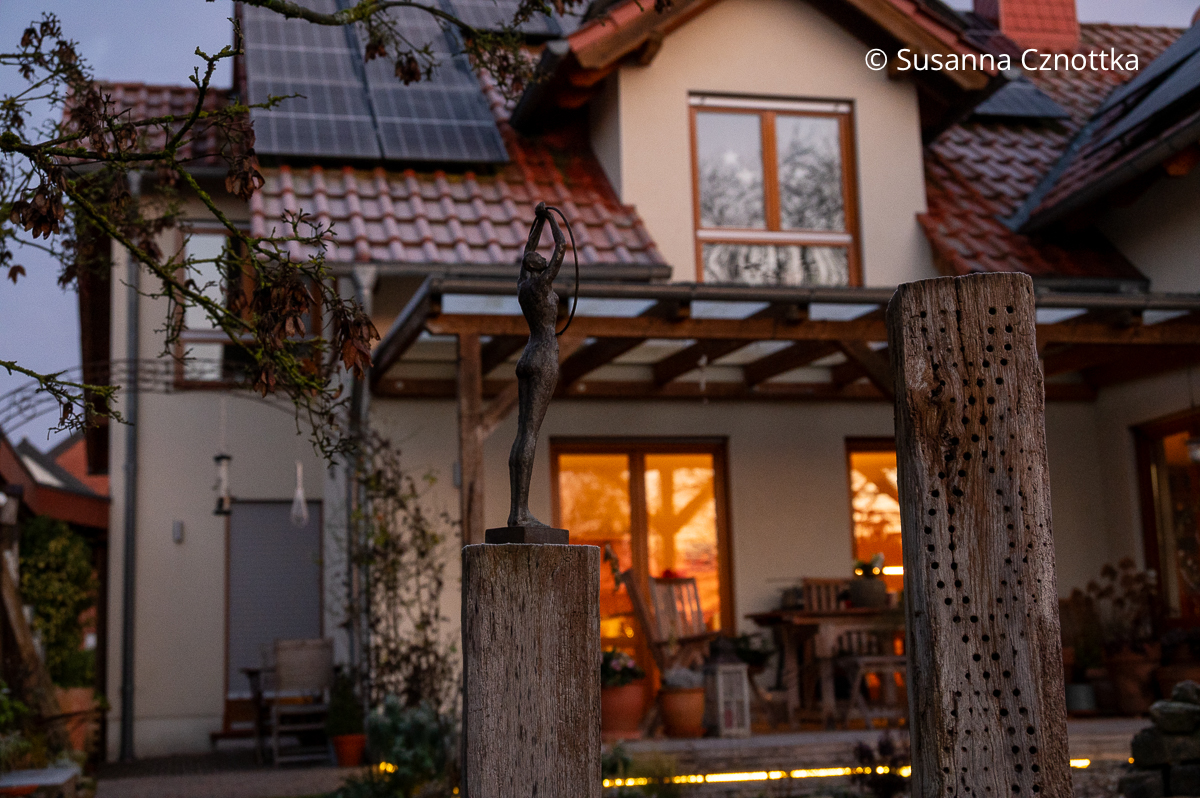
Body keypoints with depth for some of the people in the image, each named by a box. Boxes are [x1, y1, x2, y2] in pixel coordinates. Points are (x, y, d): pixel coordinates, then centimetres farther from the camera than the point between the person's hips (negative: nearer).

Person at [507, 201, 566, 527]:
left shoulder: (522, 285, 14)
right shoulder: (542, 283, -8)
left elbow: (528, 250, 30)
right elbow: (562, 247, -5)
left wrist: (539, 220, 31)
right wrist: (550, 218, 8)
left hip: (526, 361, 9)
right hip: (544, 360, -9)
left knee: (523, 433, 5)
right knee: (530, 433, -13)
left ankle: (518, 510, 3)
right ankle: (520, 512, -17)